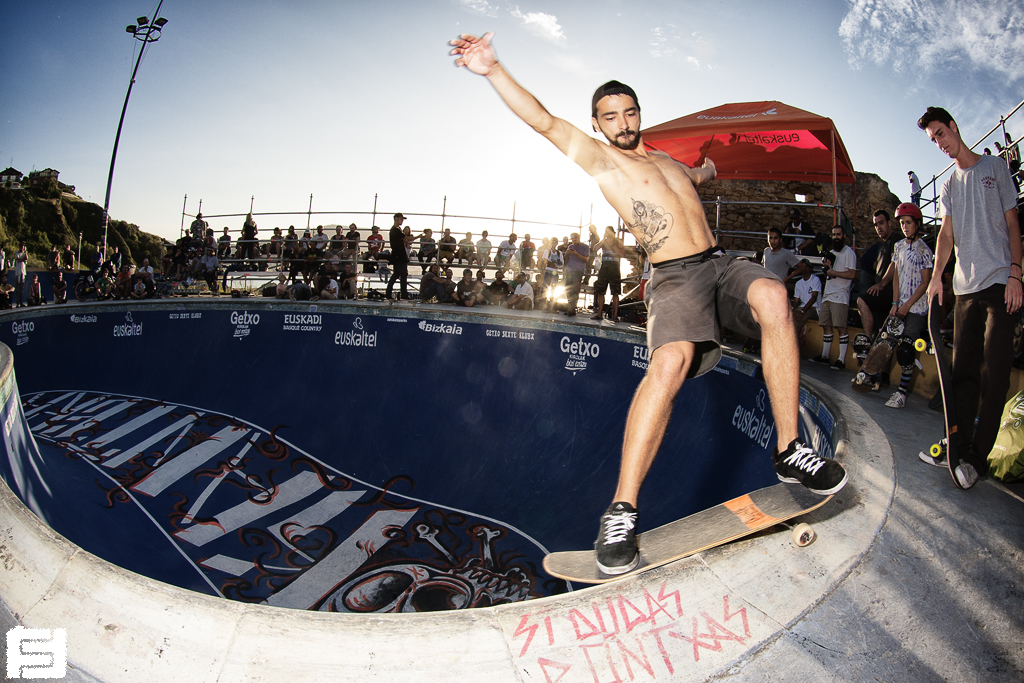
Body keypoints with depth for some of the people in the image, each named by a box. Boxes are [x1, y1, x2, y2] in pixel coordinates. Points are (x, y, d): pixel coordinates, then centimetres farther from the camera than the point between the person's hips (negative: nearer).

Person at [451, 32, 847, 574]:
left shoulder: (668, 162, 29)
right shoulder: (599, 159, 12)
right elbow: (543, 121, 3)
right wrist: (493, 71, -3)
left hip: (721, 264, 6)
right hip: (676, 278, -5)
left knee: (771, 296, -29)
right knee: (669, 361, -35)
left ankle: (790, 452, -20)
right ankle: (622, 509, -28)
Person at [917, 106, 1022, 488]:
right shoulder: (949, 186, 19)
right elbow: (947, 234, 7)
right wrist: (937, 275, -10)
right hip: (965, 286, 4)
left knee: (993, 374, -8)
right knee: (964, 370, 4)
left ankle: (978, 457, -6)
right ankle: (959, 446, 10)